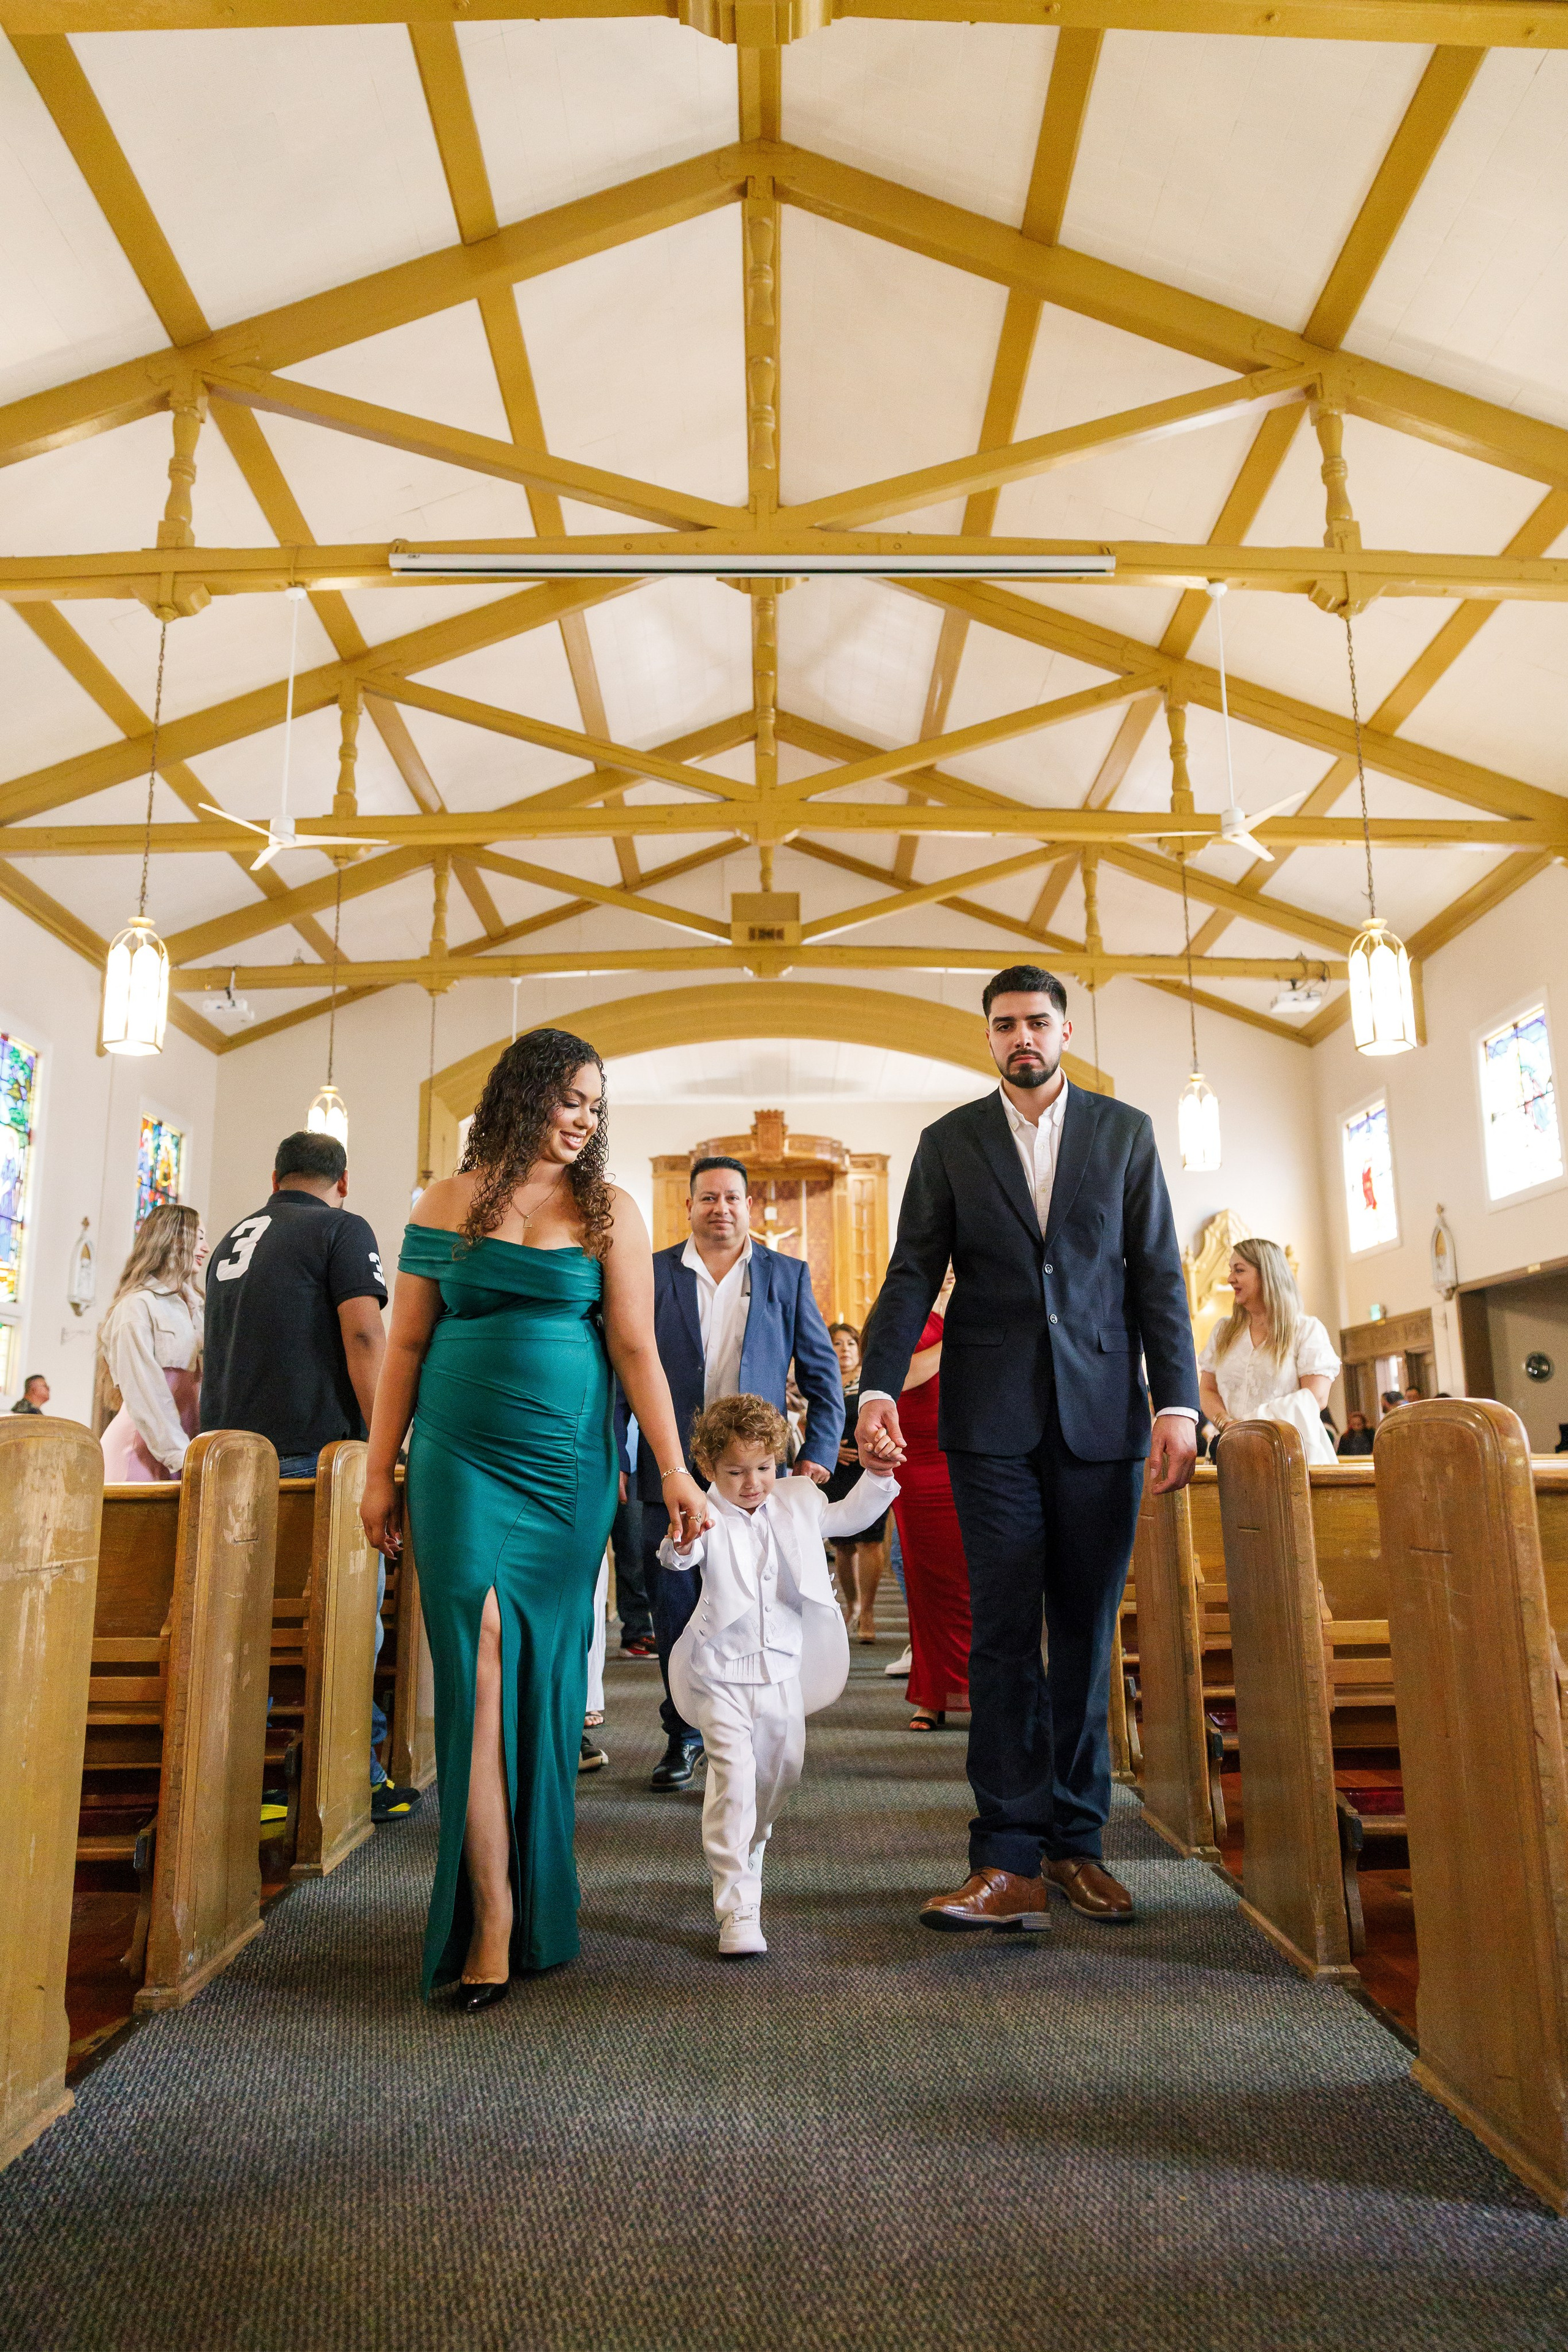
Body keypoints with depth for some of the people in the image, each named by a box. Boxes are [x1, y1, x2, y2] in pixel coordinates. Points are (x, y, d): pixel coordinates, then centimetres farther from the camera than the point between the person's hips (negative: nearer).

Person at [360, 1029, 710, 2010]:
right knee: (481, 1663, -8)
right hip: (464, 1461, 0)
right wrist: (382, 1470, 5)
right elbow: (408, 1344, 7)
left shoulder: (609, 1211, 4)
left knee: (545, 1675, 6)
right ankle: (492, 1920, 0)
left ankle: (538, 1903, 24)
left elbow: (635, 1347, 0)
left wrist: (674, 1472, -5)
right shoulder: (449, 1203, 6)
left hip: (567, 1467, 1)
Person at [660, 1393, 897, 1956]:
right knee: (732, 1779, -13)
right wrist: (680, 1545, -56)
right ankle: (737, 1908, -6)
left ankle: (746, 1852, 48)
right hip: (722, 1672, -5)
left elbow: (844, 1517, 17)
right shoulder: (709, 1519, -16)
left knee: (781, 1768, 20)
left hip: (783, 1667, 6)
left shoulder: (796, 1502, 1)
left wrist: (878, 1475, 5)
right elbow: (680, 1559, -34)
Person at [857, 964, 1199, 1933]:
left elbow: (1158, 1273, 5)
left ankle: (1076, 1843, 21)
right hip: (993, 1419, -1)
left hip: (1103, 1414, 1)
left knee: (1087, 1636, 8)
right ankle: (1009, 1863, 4)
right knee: (1005, 1635, -1)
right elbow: (912, 1275, 3)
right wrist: (878, 1388, -11)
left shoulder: (1125, 1131, 9)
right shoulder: (950, 1142, 8)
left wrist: (1178, 1402, -4)